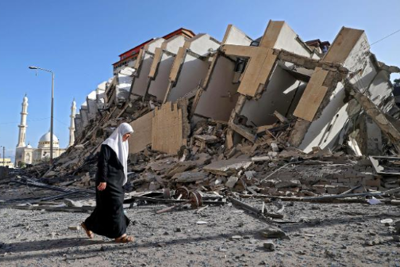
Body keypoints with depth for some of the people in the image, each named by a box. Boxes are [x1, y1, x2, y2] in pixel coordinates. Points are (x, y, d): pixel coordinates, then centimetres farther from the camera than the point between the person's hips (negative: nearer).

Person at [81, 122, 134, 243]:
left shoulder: (122, 145, 14)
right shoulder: (108, 144, -14)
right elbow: (102, 162, -20)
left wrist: (122, 179, 21)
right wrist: (103, 180, -25)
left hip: (115, 180, 10)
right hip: (108, 180, -10)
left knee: (107, 205, 15)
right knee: (114, 205, -8)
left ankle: (88, 224, 31)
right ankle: (119, 235, -2)